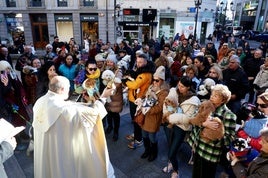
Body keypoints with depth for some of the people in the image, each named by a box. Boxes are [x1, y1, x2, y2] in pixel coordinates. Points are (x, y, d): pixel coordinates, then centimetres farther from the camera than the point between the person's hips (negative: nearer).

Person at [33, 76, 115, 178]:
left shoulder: (39, 102, -7)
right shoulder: (66, 108, -31)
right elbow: (93, 113, -26)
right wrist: (103, 97, -11)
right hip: (62, 152, -6)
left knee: (47, 169, 27)